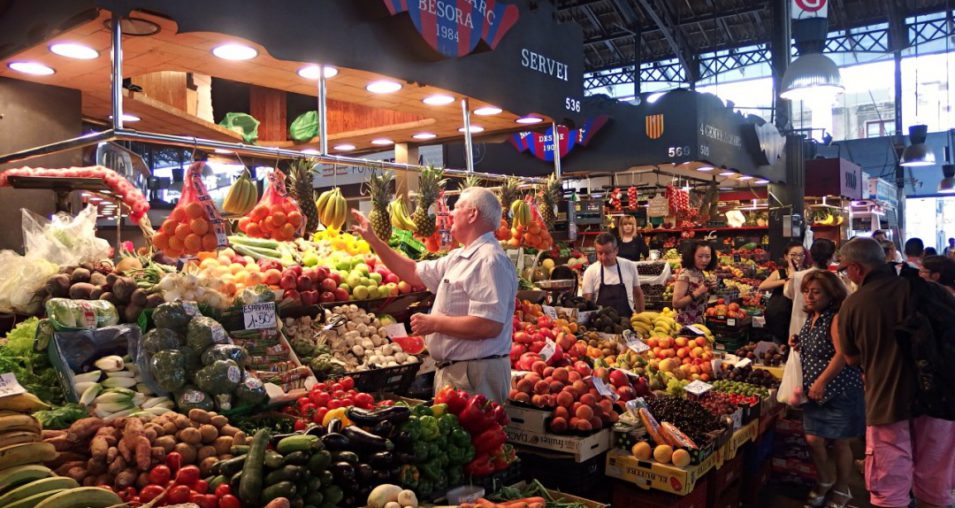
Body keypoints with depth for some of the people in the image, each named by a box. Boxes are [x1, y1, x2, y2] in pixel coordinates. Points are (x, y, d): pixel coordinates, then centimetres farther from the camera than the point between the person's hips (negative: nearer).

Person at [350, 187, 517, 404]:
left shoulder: (489, 260, -19)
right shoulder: (459, 257, 13)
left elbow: (489, 325, -28)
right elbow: (415, 272, 22)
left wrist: (434, 323, -18)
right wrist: (373, 240, 19)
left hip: (475, 373, -10)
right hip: (452, 369, 10)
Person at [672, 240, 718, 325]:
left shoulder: (702, 274, 6)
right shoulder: (685, 275, -17)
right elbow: (676, 303, -22)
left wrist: (710, 289, -1)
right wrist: (698, 292, -24)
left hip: (700, 323, 8)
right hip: (686, 324, -8)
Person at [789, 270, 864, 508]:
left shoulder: (837, 318, -16)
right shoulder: (811, 318, 9)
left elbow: (842, 354, -24)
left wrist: (821, 382, -24)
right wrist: (798, 345, 3)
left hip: (840, 390, -7)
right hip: (814, 390, 7)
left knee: (839, 442, 6)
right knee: (813, 439, 7)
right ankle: (825, 481, 30)